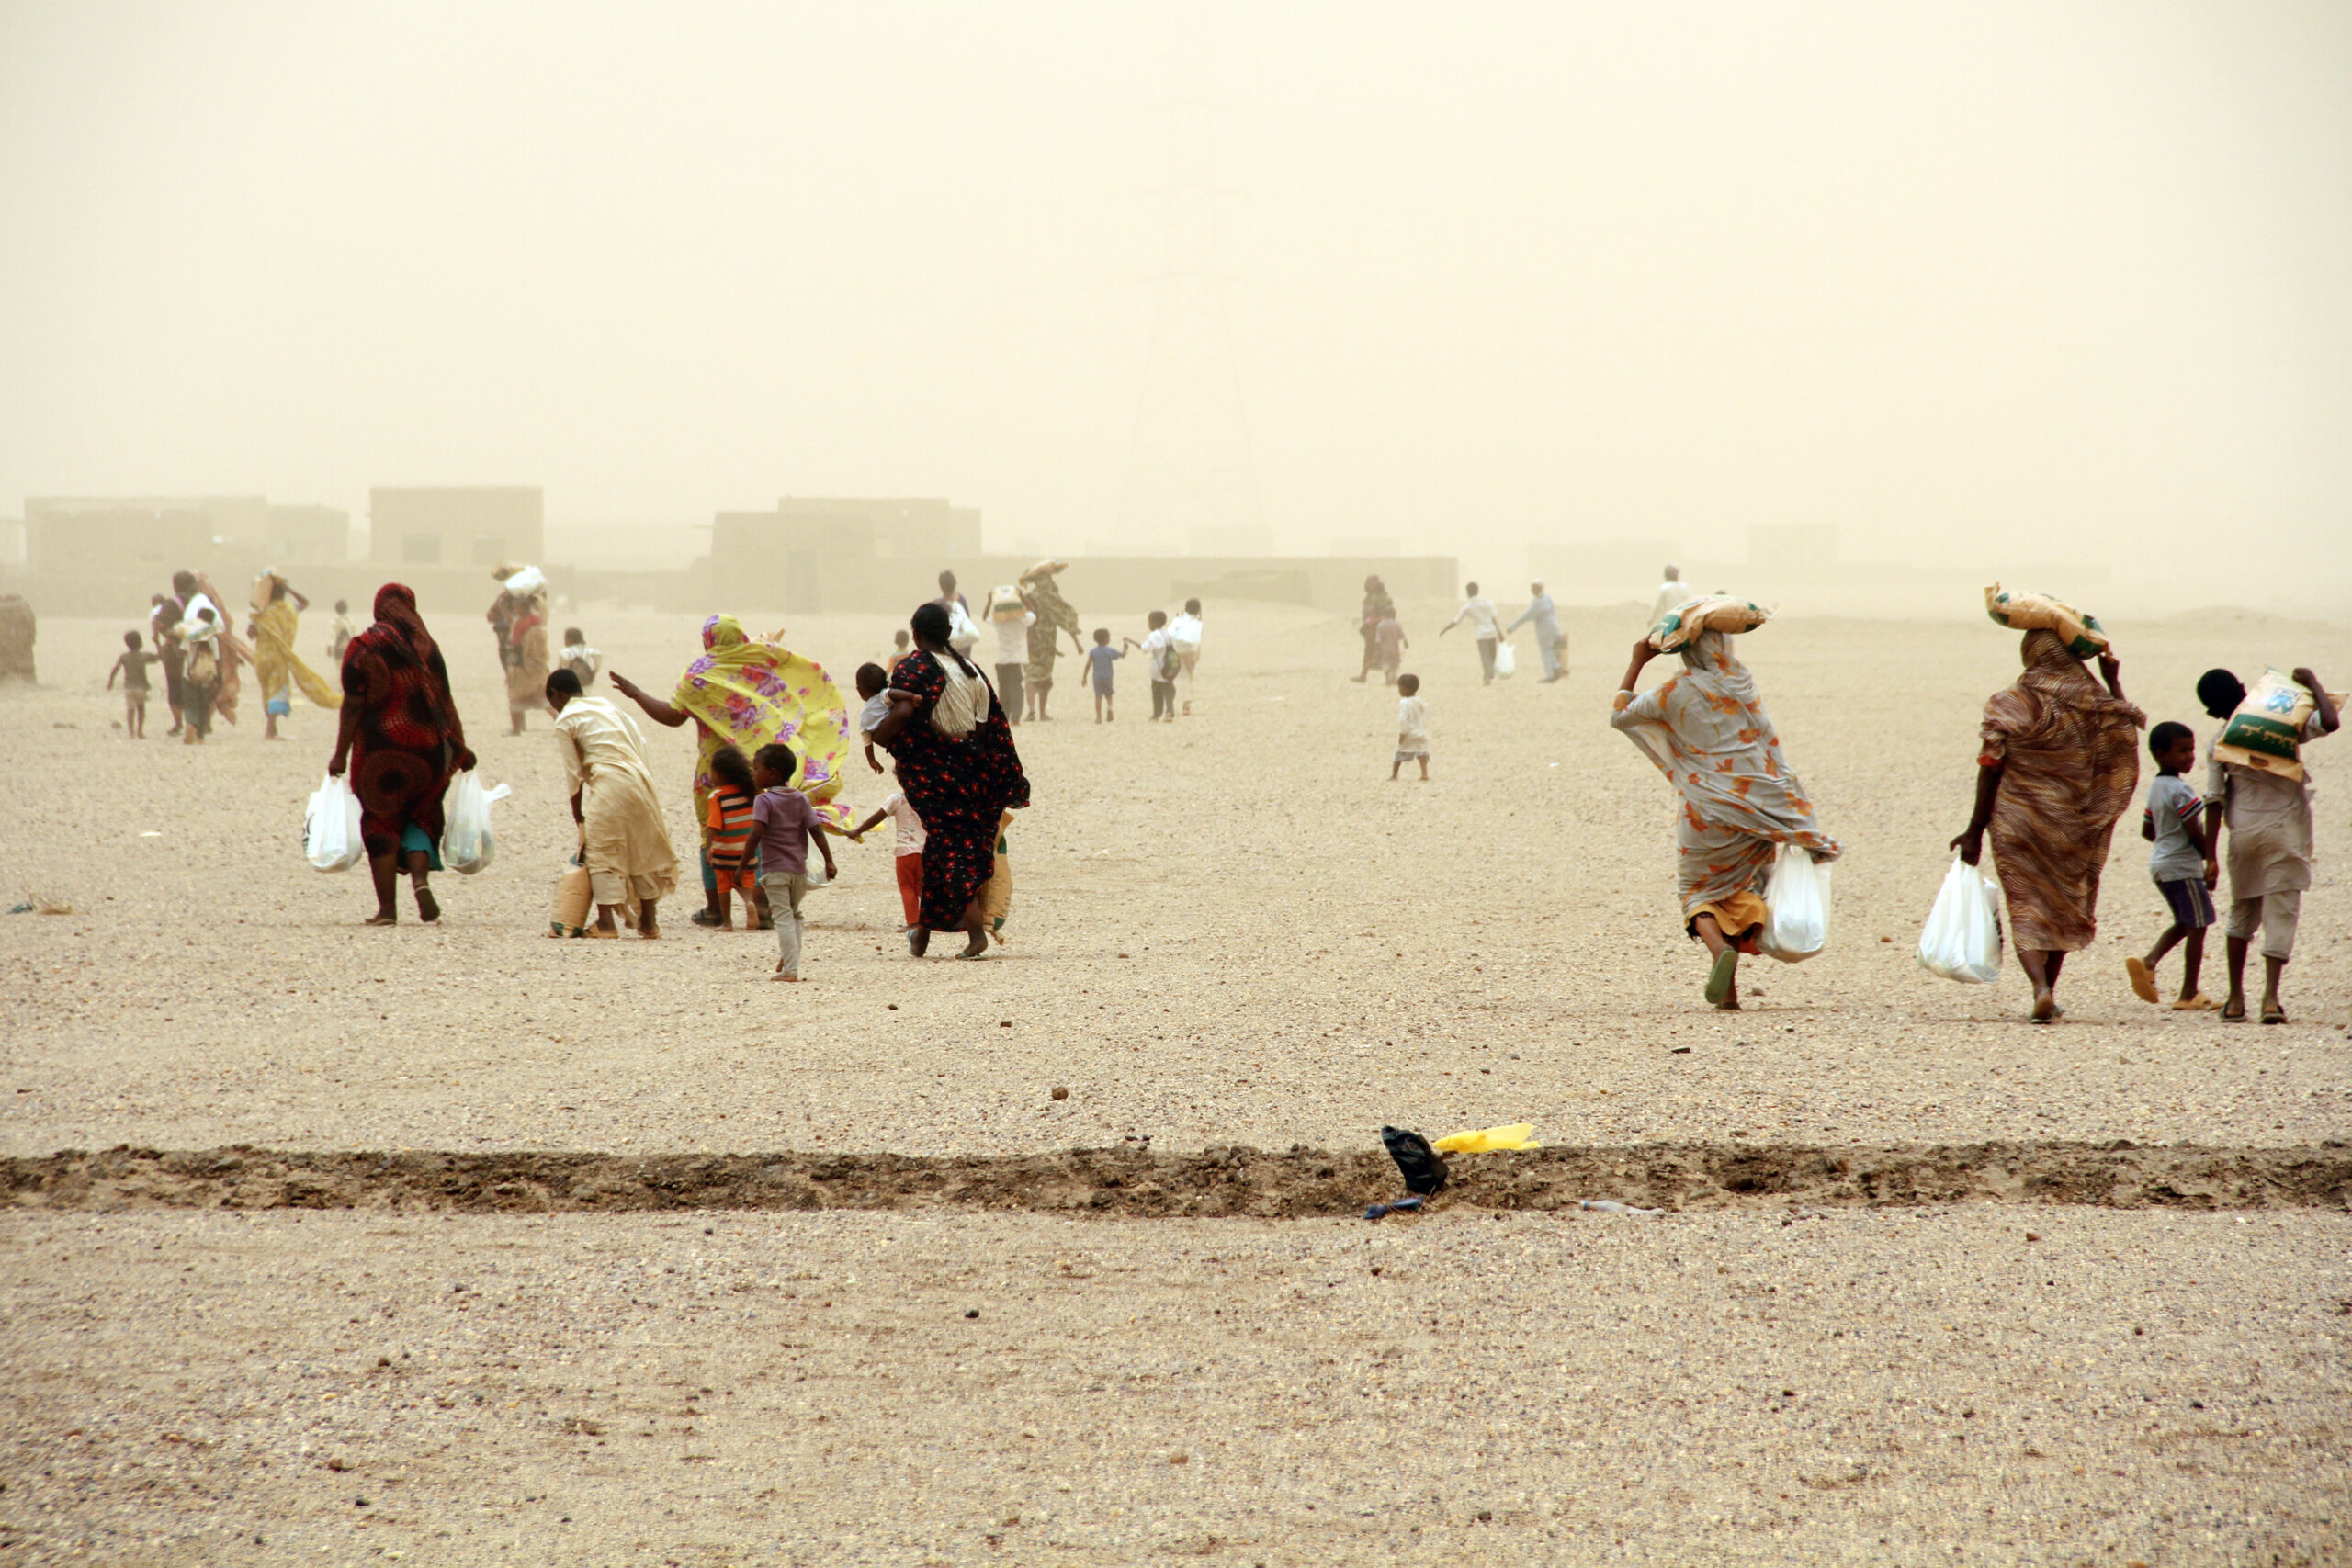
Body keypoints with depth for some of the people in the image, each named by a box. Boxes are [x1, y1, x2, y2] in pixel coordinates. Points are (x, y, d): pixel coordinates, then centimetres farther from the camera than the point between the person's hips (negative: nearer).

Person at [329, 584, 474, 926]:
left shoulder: (363, 648, -4)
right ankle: (421, 879, -12)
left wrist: (340, 754, -6)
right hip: (426, 750, 2)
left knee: (381, 823, 6)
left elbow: (353, 706, -8)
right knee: (419, 820, 15)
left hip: (378, 751, -2)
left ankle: (386, 908, 0)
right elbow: (444, 702, 5)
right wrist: (459, 748, 12)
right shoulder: (426, 647, 4)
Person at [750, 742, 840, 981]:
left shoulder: (764, 801, -9)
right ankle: (786, 960, 29)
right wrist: (829, 861, -2)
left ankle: (790, 968, -12)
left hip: (775, 869, -5)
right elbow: (816, 830, -1)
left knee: (783, 917, -6)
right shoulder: (801, 799, 7)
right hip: (799, 869, 5)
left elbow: (757, 834, -20)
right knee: (793, 915, 22)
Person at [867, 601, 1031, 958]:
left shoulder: (914, 667, -9)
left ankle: (976, 931, -10)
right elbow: (984, 726, 7)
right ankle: (924, 931, 22)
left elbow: (903, 712, -23)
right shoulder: (970, 670, 10)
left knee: (950, 847, -2)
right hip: (969, 765, 6)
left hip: (929, 767, -6)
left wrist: (875, 740, -10)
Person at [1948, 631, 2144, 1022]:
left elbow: (1990, 772, -10)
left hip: (2018, 825, -3)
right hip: (2073, 829, 3)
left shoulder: (2009, 707, -10)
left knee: (2025, 907, 0)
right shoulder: (2095, 706, -2)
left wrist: (1976, 830, -4)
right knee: (2063, 908, 20)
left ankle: (2041, 988, -22)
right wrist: (2113, 681, 29)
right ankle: (2049, 992, 25)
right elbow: (2127, 731, 19)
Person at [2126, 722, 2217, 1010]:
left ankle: (2149, 962, -1)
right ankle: (2189, 994, 3)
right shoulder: (2180, 790, -17)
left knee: (2184, 923, 19)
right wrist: (2211, 860, -5)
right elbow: (2195, 832, -18)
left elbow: (2147, 831, 19)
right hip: (2184, 867, -9)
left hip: (2161, 864, 9)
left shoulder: (2154, 789, 12)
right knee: (2196, 926, 0)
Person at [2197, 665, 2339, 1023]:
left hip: (2244, 831, 2)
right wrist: (2313, 684, -2)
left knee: (2242, 912, 17)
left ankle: (2236, 998, 16)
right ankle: (2271, 996, -12)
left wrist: (2211, 855, 2)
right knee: (2281, 913, 0)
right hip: (2286, 829, -2)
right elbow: (2329, 721, -17)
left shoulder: (2219, 742, 0)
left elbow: (2214, 800, -1)